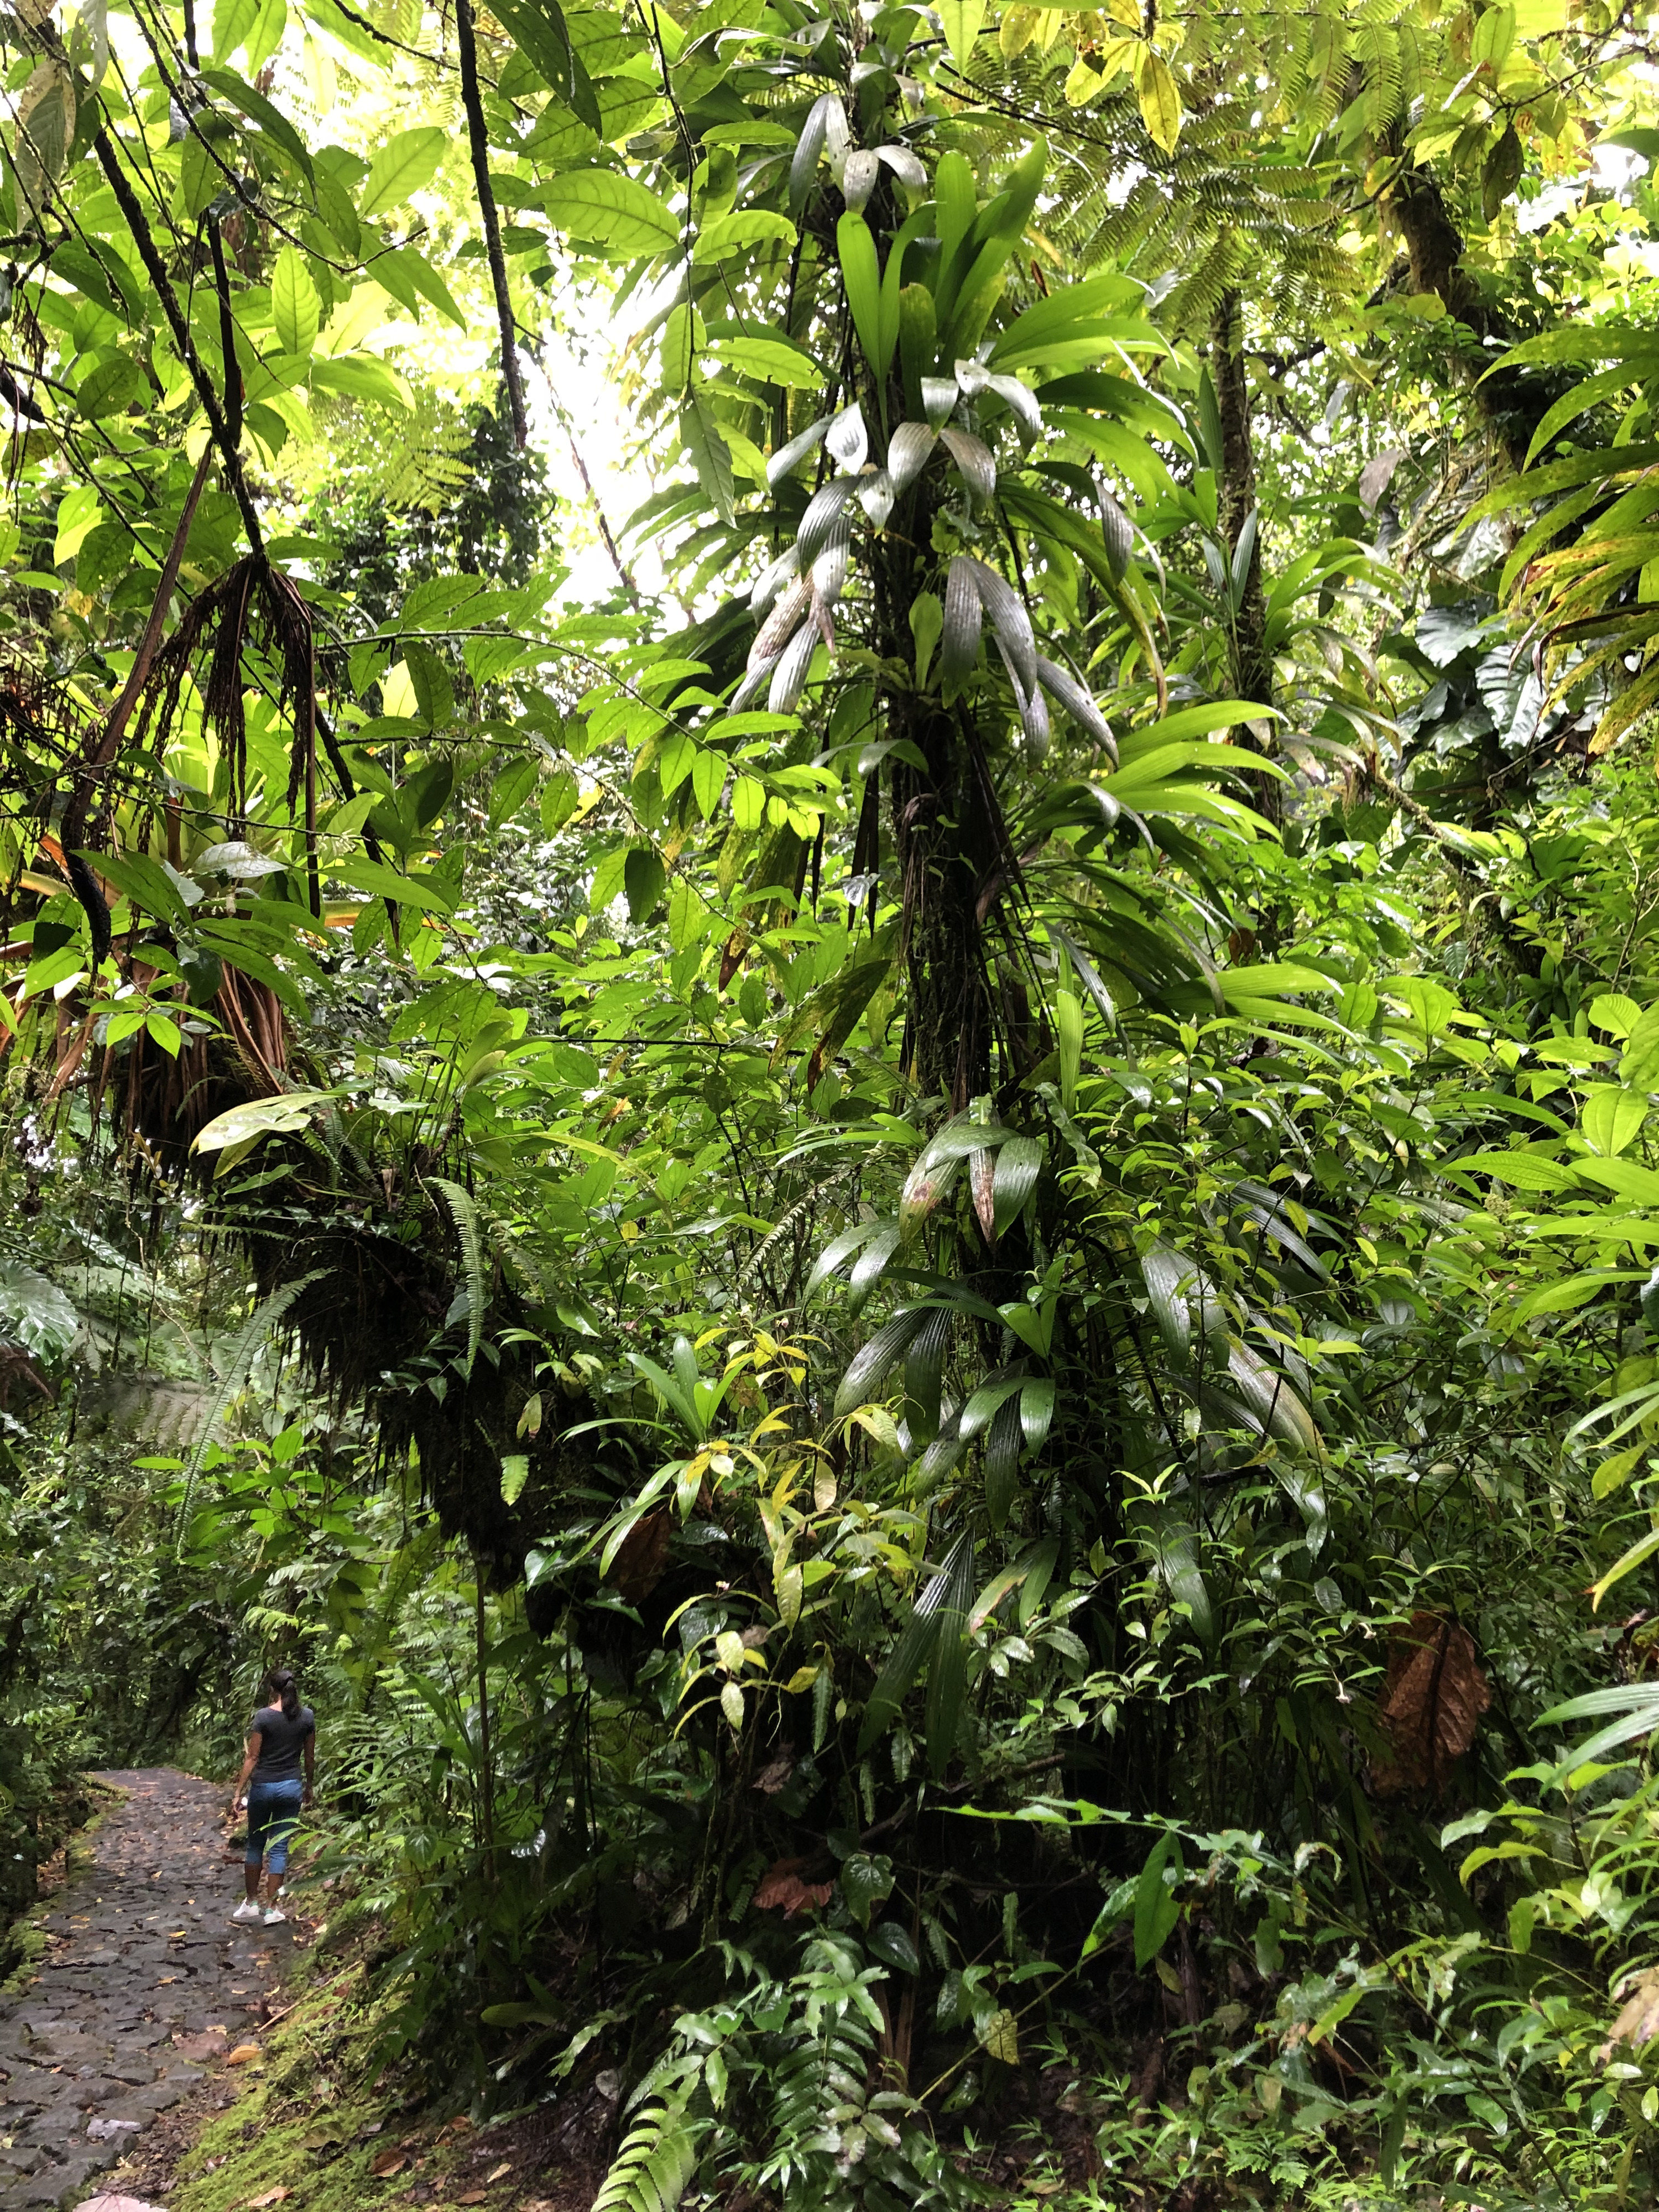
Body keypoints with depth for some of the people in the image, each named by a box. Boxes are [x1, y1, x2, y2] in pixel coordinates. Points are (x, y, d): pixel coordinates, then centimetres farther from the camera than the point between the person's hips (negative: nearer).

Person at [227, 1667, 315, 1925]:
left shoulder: (264, 1716, -11)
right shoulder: (307, 1716, -1)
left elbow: (253, 1758, -11)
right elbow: (310, 1756, 6)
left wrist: (238, 1792, -5)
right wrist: (309, 1786, 19)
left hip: (263, 1786, -2)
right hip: (291, 1787, 2)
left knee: (256, 1844, 15)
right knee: (279, 1848, 7)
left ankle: (251, 1903, 21)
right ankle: (272, 1909, 7)